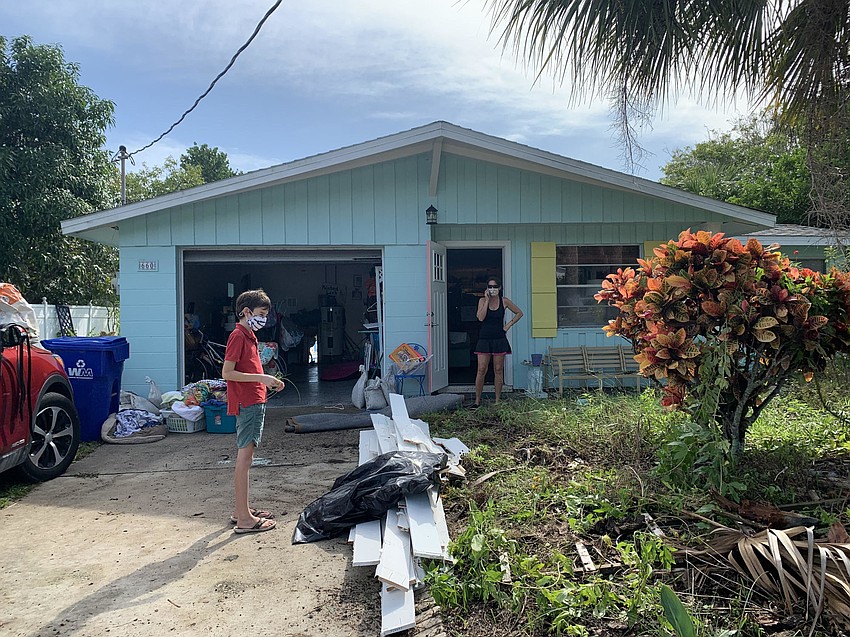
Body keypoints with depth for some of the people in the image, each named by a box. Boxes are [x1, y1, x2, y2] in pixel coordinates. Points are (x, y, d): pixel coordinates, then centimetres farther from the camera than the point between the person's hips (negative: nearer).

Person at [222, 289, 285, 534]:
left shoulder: (249, 335, 17)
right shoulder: (238, 335, -13)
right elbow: (227, 373, -19)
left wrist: (268, 382, 12)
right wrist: (262, 378, -21)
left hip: (254, 402, 10)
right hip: (246, 404, -10)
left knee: (245, 457, 14)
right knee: (245, 457, -7)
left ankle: (241, 510, 23)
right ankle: (244, 519, -2)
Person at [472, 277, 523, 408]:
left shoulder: (504, 301, 2)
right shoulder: (482, 301, 1)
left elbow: (519, 313, 13)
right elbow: (480, 317, -14)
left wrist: (509, 324, 2)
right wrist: (487, 300, -12)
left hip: (499, 339, 1)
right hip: (484, 339, 0)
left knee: (498, 370, 5)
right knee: (481, 370, -4)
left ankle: (497, 401, 13)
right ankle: (477, 401, 5)